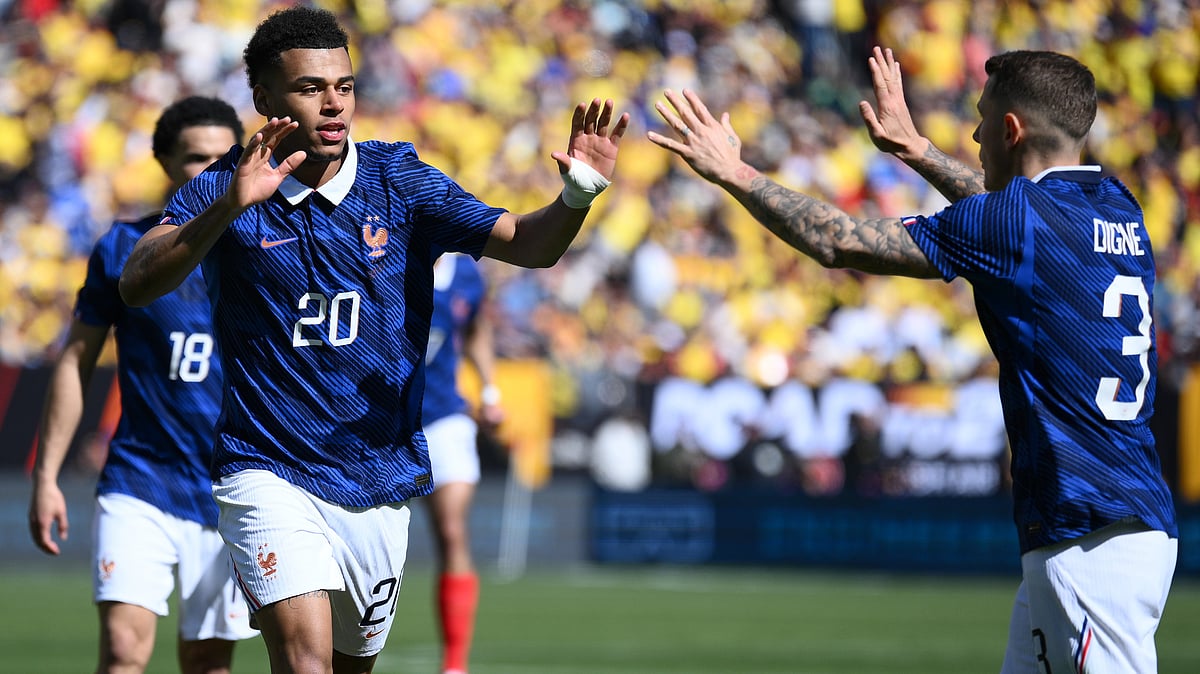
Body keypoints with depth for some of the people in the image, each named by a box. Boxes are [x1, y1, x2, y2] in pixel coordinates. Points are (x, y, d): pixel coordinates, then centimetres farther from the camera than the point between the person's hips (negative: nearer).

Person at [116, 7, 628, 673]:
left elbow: (524, 242, -9)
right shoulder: (220, 193, -7)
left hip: (381, 479, 4)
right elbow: (137, 285, -22)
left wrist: (576, 196, -32)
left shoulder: (400, 181, 0)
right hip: (270, 474, -4)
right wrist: (230, 205, -37)